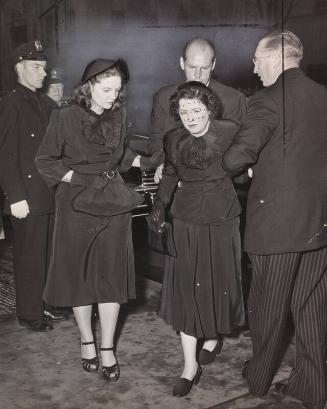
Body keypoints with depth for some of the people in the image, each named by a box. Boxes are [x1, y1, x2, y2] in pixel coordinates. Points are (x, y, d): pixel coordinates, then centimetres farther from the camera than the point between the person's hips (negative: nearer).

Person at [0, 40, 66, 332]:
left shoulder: (39, 101, 14)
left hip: (47, 195, 8)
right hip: (27, 196, -8)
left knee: (46, 253, 15)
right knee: (30, 257, 2)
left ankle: (45, 304, 29)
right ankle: (30, 314, 16)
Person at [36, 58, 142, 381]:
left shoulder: (118, 116, 2)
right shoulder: (65, 118, -10)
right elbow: (45, 161, -4)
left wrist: (144, 163, 2)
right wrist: (79, 179, -13)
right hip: (77, 206, -2)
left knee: (111, 276, 4)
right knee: (79, 275, 8)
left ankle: (107, 348, 16)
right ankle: (86, 340, 27)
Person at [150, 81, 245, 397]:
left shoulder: (230, 132, -9)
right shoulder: (173, 139, -1)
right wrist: (159, 205, 6)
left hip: (223, 220, -1)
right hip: (186, 222, 1)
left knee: (219, 284, 11)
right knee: (187, 289, -2)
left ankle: (214, 337, 40)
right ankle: (190, 366, 7)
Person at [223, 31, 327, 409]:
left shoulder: (268, 100, -13)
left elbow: (236, 158, -21)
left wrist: (244, 164, 2)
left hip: (276, 221, -5)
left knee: (268, 306, 11)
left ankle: (259, 378, 30)